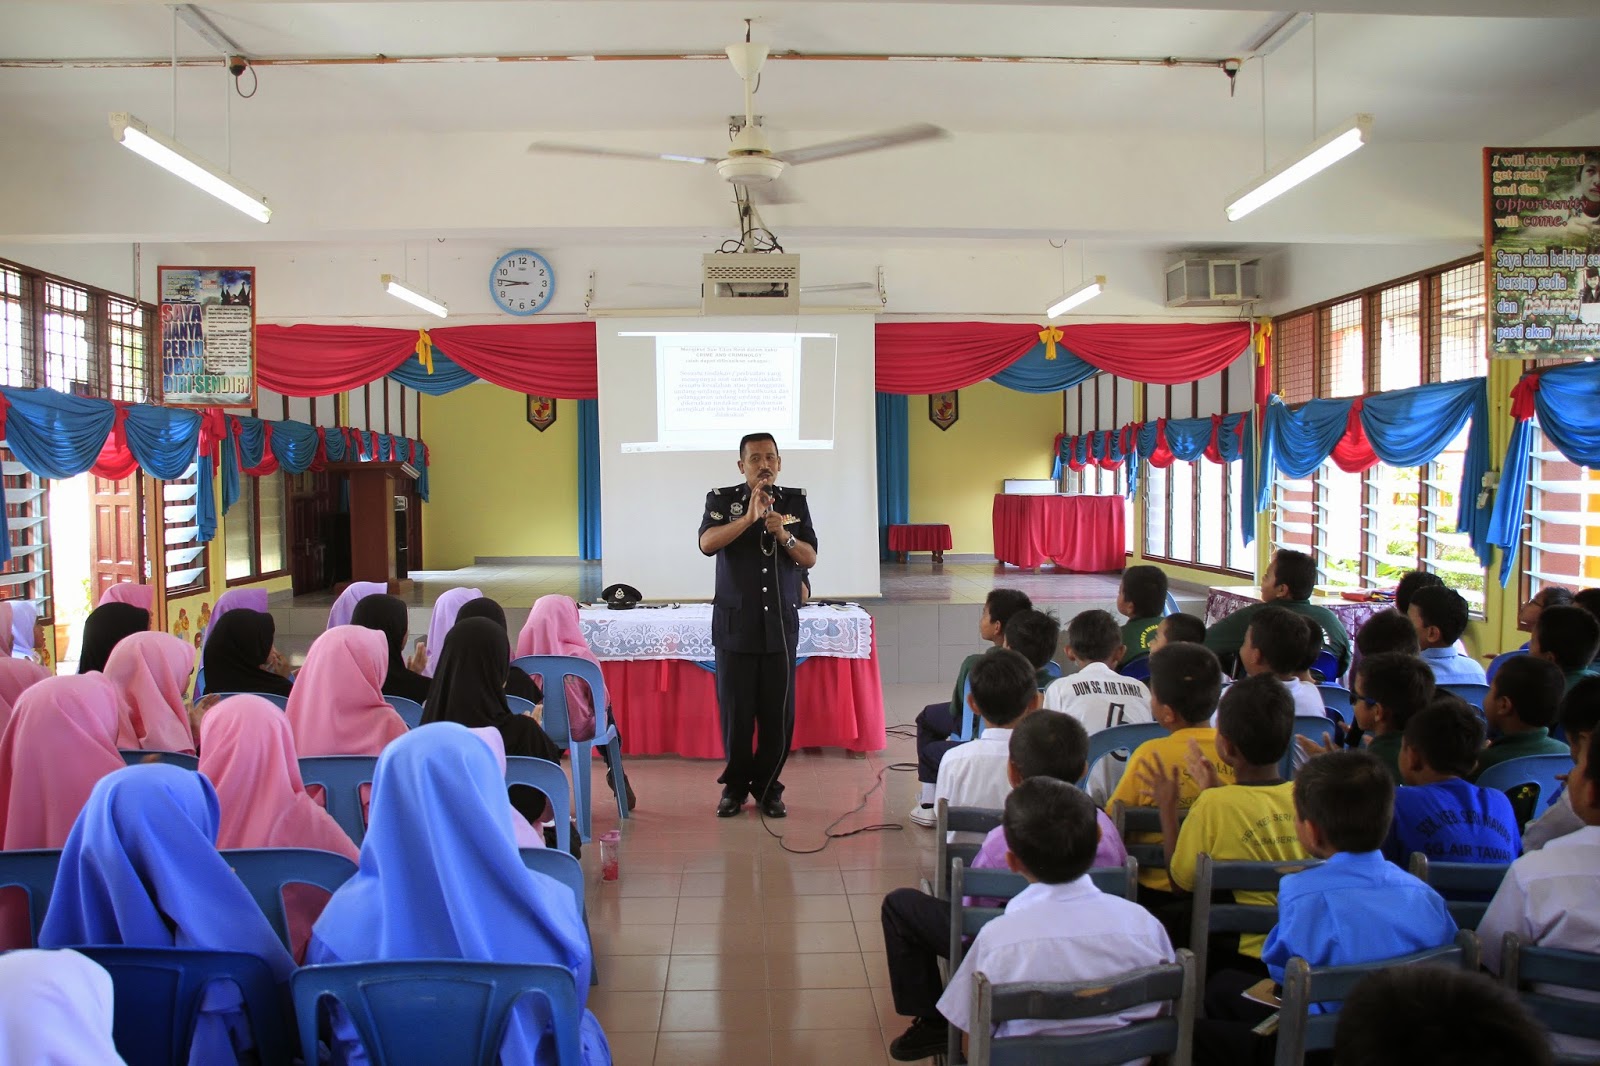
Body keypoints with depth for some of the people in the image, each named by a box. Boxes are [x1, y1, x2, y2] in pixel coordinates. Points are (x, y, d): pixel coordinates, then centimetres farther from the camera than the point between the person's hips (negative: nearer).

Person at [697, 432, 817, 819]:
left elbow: (810, 558, 2)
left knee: (779, 711, 3)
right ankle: (735, 785, 19)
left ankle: (769, 787, 17)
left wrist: (783, 535, -16)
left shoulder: (795, 501, 6)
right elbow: (707, 543, -17)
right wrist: (749, 517, -27)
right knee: (735, 710, 3)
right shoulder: (722, 499, 0)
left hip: (781, 623, 2)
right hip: (735, 623, -1)